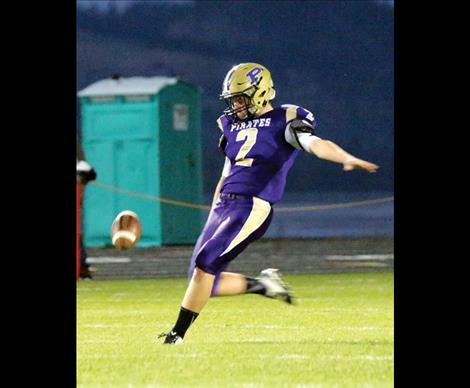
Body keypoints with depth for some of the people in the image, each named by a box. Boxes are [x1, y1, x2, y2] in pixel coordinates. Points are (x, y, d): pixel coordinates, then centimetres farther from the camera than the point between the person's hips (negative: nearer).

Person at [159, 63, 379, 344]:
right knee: (206, 281, 3)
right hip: (224, 205, 8)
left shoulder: (284, 121, -1)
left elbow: (316, 144, -18)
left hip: (253, 207, -8)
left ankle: (178, 332, -9)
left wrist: (347, 158, -37)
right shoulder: (233, 125, 20)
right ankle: (263, 285, 23)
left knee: (205, 263, -18)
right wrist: (213, 219, 28)